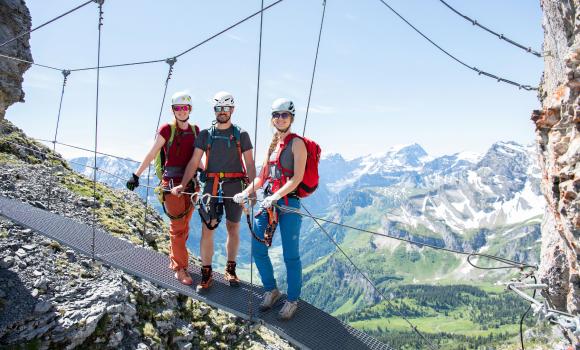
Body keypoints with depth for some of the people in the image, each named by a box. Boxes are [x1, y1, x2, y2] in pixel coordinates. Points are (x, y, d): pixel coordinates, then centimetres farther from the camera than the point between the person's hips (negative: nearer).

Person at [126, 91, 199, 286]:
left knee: (184, 225, 13)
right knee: (178, 226, -5)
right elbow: (152, 154, -3)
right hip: (171, 182, -5)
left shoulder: (195, 130, 9)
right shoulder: (167, 130, -5)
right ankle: (180, 268, 5)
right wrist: (136, 175, -4)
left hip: (190, 182, 5)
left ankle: (174, 259, 30)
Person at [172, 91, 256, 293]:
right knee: (207, 229, -4)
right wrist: (182, 185, -6)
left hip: (235, 186, 0)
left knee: (233, 229, 8)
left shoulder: (241, 135, 6)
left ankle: (230, 270, 23)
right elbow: (194, 162, 4)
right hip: (212, 185, 0)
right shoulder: (205, 134, 8)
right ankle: (206, 274, 7)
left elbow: (249, 164, 2)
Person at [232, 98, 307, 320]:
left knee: (290, 255, 1)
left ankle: (292, 300, 17)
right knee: (258, 249, 8)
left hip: (289, 203, -7)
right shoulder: (272, 144, 16)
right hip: (268, 202, 7)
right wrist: (246, 192, 5)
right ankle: (271, 290, 28)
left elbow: (297, 178, -14)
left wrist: (276, 196, -23)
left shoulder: (297, 143, -5)